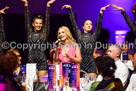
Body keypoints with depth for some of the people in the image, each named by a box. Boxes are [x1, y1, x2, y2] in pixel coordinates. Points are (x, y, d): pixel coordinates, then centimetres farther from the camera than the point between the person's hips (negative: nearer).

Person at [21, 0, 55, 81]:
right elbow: (27, 20, 10)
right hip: (31, 59, 1)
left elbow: (47, 20, 5)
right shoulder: (30, 33, 12)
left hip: (42, 60, -1)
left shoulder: (44, 34, 8)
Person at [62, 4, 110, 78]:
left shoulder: (94, 36, 11)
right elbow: (74, 23, 7)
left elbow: (99, 25, 0)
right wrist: (70, 10, 0)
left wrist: (101, 12, -12)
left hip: (90, 63, 0)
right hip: (80, 63, 0)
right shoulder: (79, 35, 12)